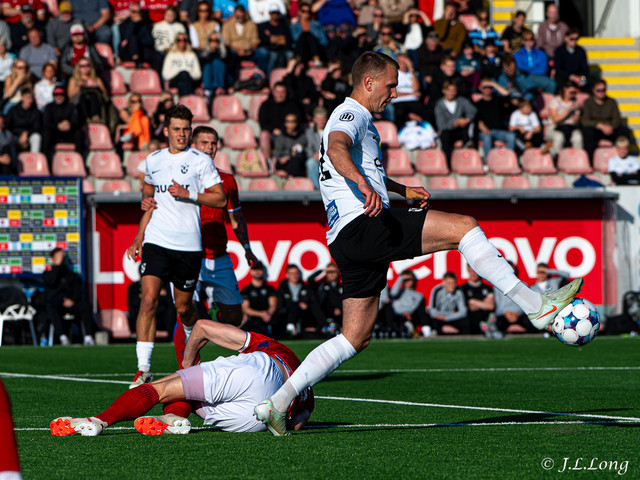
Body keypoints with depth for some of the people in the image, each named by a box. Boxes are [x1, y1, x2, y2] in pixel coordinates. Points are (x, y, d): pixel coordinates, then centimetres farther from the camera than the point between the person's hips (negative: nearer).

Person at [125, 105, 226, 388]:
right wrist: (139, 238, 22)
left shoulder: (201, 161, 0)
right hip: (156, 241, 2)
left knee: (183, 306, 7)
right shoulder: (153, 160, 12)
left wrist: (188, 194, -16)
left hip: (188, 245, -2)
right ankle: (143, 369, -15)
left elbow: (220, 199, -2)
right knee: (148, 300, -14)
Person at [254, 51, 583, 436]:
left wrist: (402, 189, 41)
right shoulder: (351, 115, -4)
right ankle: (537, 306, -20)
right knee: (464, 226, -16)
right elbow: (336, 149, -28)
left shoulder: (360, 120, 30)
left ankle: (278, 403, 5)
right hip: (363, 225, -11)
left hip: (351, 244, 11)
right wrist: (365, 186, -45)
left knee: (355, 338, 9)